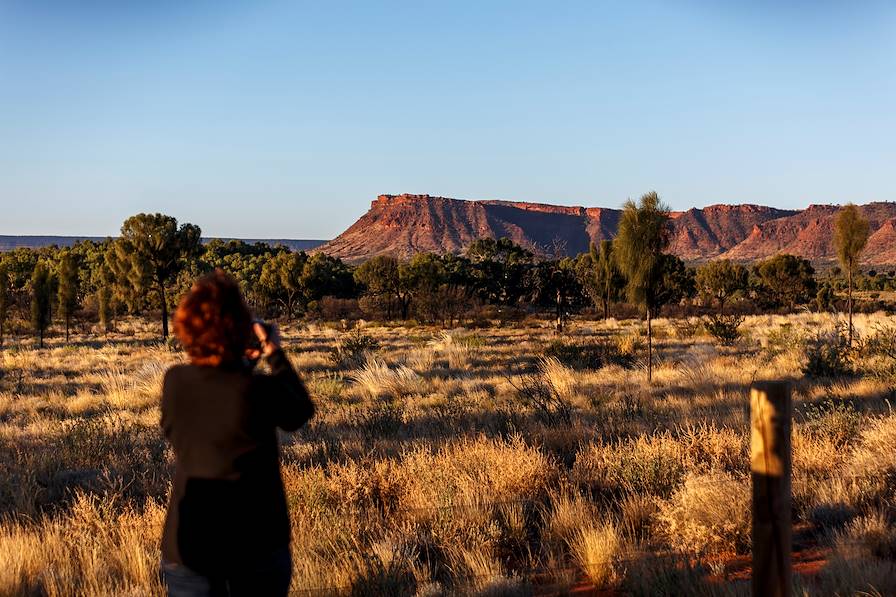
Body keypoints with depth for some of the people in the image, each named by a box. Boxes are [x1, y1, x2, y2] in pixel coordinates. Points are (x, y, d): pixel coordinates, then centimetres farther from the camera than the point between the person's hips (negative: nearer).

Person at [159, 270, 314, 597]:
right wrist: (275, 355, 5)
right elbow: (300, 413, 1)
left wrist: (242, 365, 12)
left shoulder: (174, 382, -10)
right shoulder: (260, 390, -21)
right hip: (256, 545, -3)